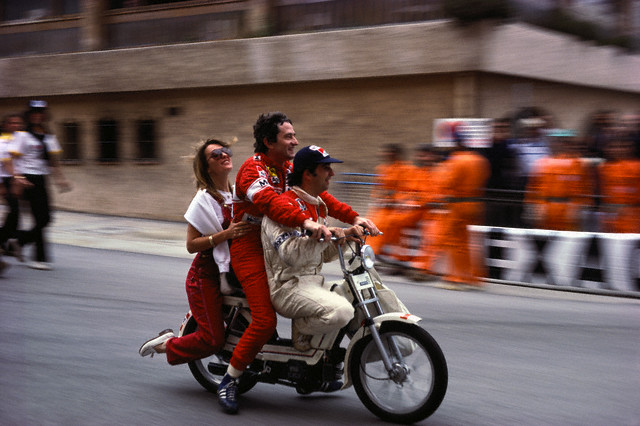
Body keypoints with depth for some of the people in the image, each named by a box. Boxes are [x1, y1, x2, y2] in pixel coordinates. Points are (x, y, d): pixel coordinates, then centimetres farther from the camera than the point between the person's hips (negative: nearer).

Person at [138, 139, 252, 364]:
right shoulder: (204, 198, -13)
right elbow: (191, 245, -15)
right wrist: (226, 234, -25)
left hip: (230, 271, 7)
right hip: (206, 276, -7)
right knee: (213, 340, -11)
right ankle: (165, 344, 14)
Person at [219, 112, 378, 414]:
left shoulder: (289, 169, 12)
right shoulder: (254, 168, -15)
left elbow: (317, 195, 5)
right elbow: (269, 200, -35)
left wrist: (353, 217, -9)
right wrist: (305, 222, -51)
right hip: (250, 250, -8)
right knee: (265, 321, -18)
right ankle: (229, 381, -3)